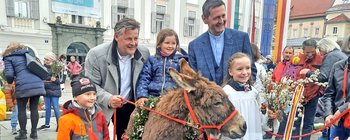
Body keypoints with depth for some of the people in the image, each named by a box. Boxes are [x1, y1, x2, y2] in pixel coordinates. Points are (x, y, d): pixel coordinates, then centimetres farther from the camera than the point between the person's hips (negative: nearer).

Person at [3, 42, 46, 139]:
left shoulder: (9, 57, 11)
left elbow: (9, 75, 0)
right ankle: (34, 132, 15)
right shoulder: (28, 53, 25)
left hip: (23, 86, -4)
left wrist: (10, 81, 21)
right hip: (38, 84, 4)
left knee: (21, 110, 10)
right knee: (34, 109, 10)